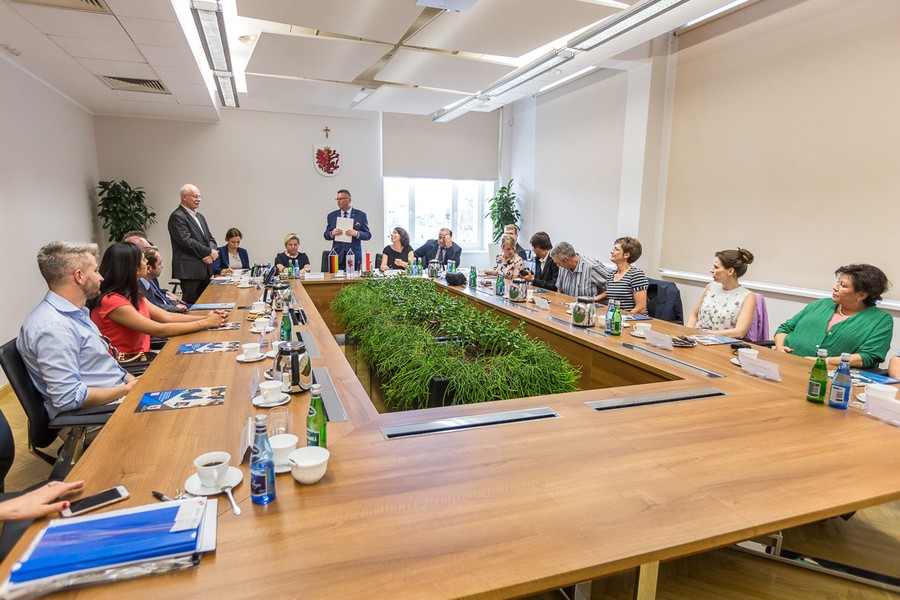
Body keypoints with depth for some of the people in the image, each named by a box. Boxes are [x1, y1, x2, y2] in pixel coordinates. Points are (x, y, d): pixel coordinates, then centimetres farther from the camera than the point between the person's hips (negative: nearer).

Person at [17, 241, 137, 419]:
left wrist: (135, 382, 3)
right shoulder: (53, 328, -20)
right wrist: (127, 390, -16)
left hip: (117, 395, 9)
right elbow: (69, 398, -24)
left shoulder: (76, 313, 11)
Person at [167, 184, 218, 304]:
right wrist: (209, 252, -11)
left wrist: (211, 254, -4)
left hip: (205, 269, 8)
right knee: (191, 305, -5)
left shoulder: (200, 217, 20)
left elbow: (210, 239, 17)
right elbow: (187, 241, -17)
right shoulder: (177, 217, -8)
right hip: (190, 270, -8)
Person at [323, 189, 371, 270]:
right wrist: (332, 233, -11)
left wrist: (357, 233, -17)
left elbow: (368, 235, 3)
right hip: (338, 255, 1)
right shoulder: (331, 215, 10)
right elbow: (326, 235, 12)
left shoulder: (361, 215, 3)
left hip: (354, 255, -1)